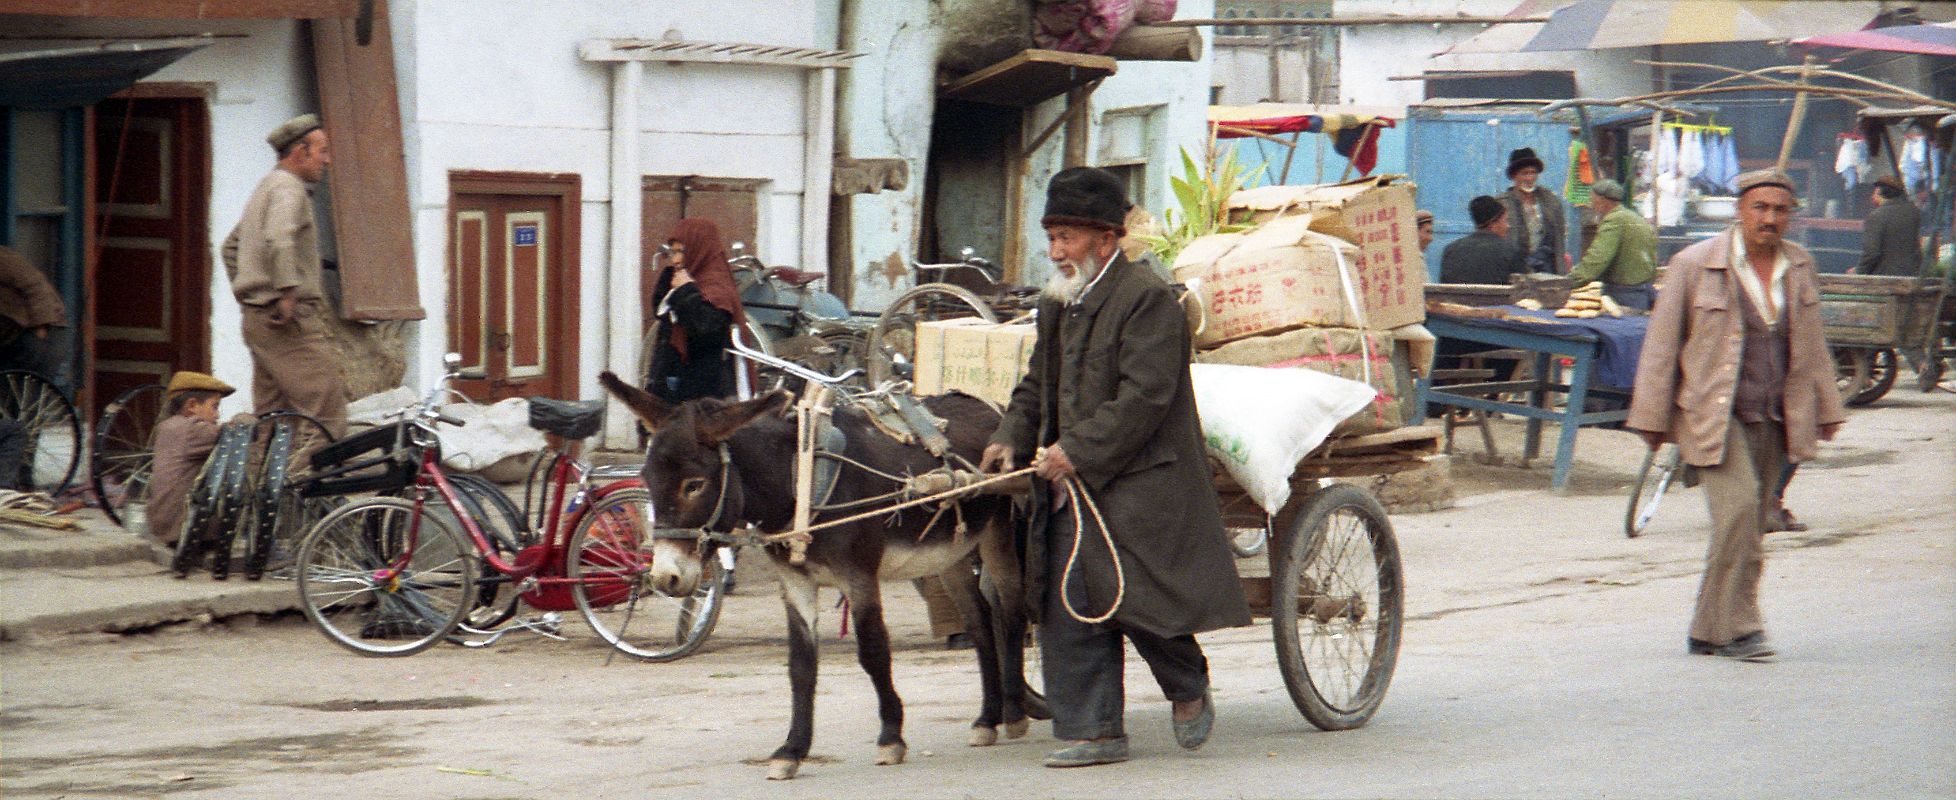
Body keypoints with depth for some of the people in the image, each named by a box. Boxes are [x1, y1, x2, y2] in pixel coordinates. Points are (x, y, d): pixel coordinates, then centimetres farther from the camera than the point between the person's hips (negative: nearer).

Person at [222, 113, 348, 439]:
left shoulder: (265, 188, 23)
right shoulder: (288, 189, -10)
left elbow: (231, 246, 33)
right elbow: (278, 239, -29)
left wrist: (246, 294, 29)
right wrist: (289, 293, -28)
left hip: (257, 318, 10)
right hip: (293, 319, -10)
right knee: (328, 413, -13)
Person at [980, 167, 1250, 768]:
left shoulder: (1146, 300, -11)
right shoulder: (1056, 306, 16)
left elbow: (1143, 397, -19)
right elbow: (1037, 385, 23)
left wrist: (1078, 451, -21)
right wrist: (1011, 439, 4)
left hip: (1137, 486, -8)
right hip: (1071, 491, 8)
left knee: (1137, 602, -8)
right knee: (1067, 607, 2)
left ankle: (1189, 688, 19)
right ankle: (1091, 730, 7)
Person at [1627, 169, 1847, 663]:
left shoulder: (1799, 266, 10)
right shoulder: (1695, 265, -5)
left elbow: (1812, 345, 20)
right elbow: (1662, 344, 0)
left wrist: (1824, 410, 19)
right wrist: (1652, 417, -1)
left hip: (1774, 419, 5)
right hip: (1714, 414, -5)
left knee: (1749, 525, 5)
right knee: (1738, 505, -21)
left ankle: (1708, 633, 14)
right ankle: (1738, 627, -13)